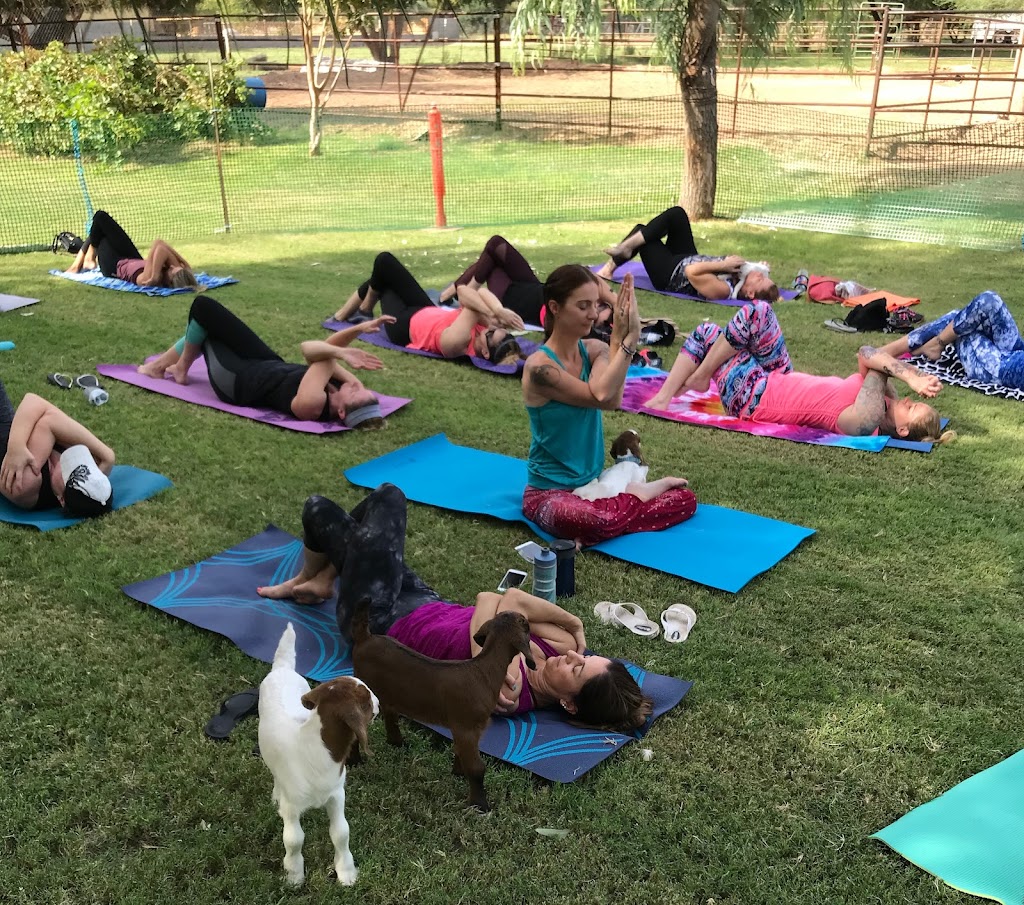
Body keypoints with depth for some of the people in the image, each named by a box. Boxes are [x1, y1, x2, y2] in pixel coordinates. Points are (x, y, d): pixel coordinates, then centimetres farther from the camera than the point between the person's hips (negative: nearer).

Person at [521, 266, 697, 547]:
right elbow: (600, 397, -29)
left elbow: (613, 400, -23)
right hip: (549, 492, -6)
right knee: (594, 521, -38)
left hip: (595, 481, 6)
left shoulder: (595, 350, -2)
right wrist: (626, 338, -27)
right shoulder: (540, 366, -19)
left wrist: (620, 338, -32)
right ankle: (638, 492, -9)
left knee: (685, 500, -2)